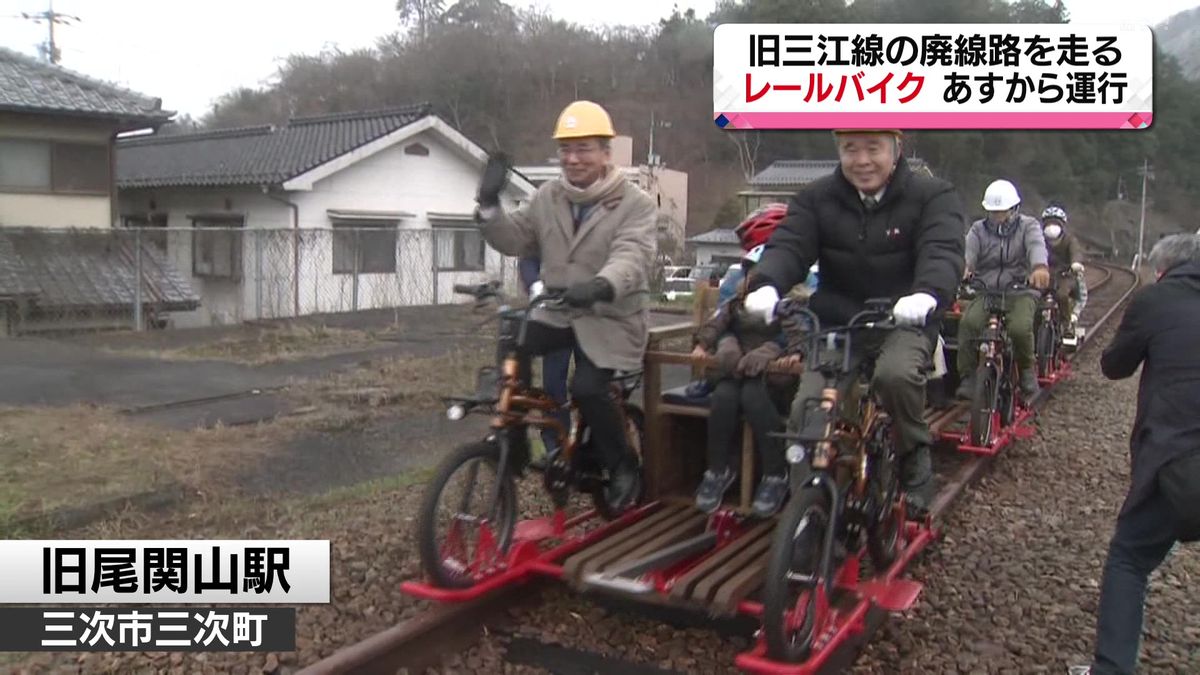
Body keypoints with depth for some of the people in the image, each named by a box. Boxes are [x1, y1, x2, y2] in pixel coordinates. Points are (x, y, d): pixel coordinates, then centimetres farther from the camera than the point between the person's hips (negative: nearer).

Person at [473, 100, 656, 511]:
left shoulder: (634, 204, -10)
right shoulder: (547, 197, 7)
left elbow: (632, 257, -27)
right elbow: (513, 241, 6)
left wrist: (601, 285, -49)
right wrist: (490, 207, -13)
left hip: (609, 318, -4)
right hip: (556, 312, 5)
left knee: (588, 389, -24)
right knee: (511, 347, -22)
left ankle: (623, 466, 3)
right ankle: (513, 446, -4)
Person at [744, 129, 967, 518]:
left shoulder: (933, 197, -4)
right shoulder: (816, 199, 3)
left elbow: (942, 252, -21)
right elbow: (789, 246, -12)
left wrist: (927, 295, -45)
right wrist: (766, 285, -36)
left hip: (902, 323, -2)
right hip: (836, 324, 3)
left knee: (896, 374, -34)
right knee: (806, 410, -16)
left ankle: (915, 457, -6)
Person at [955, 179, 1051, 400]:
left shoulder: (1028, 226, 7)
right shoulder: (978, 229, 11)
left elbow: (1036, 245, -17)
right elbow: (969, 251, -10)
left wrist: (1040, 267, -42)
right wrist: (964, 268, -37)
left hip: (1019, 291, -1)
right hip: (984, 291, 1)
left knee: (1020, 328, -30)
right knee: (968, 322, -29)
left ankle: (1027, 369, 0)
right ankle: (967, 377, -17)